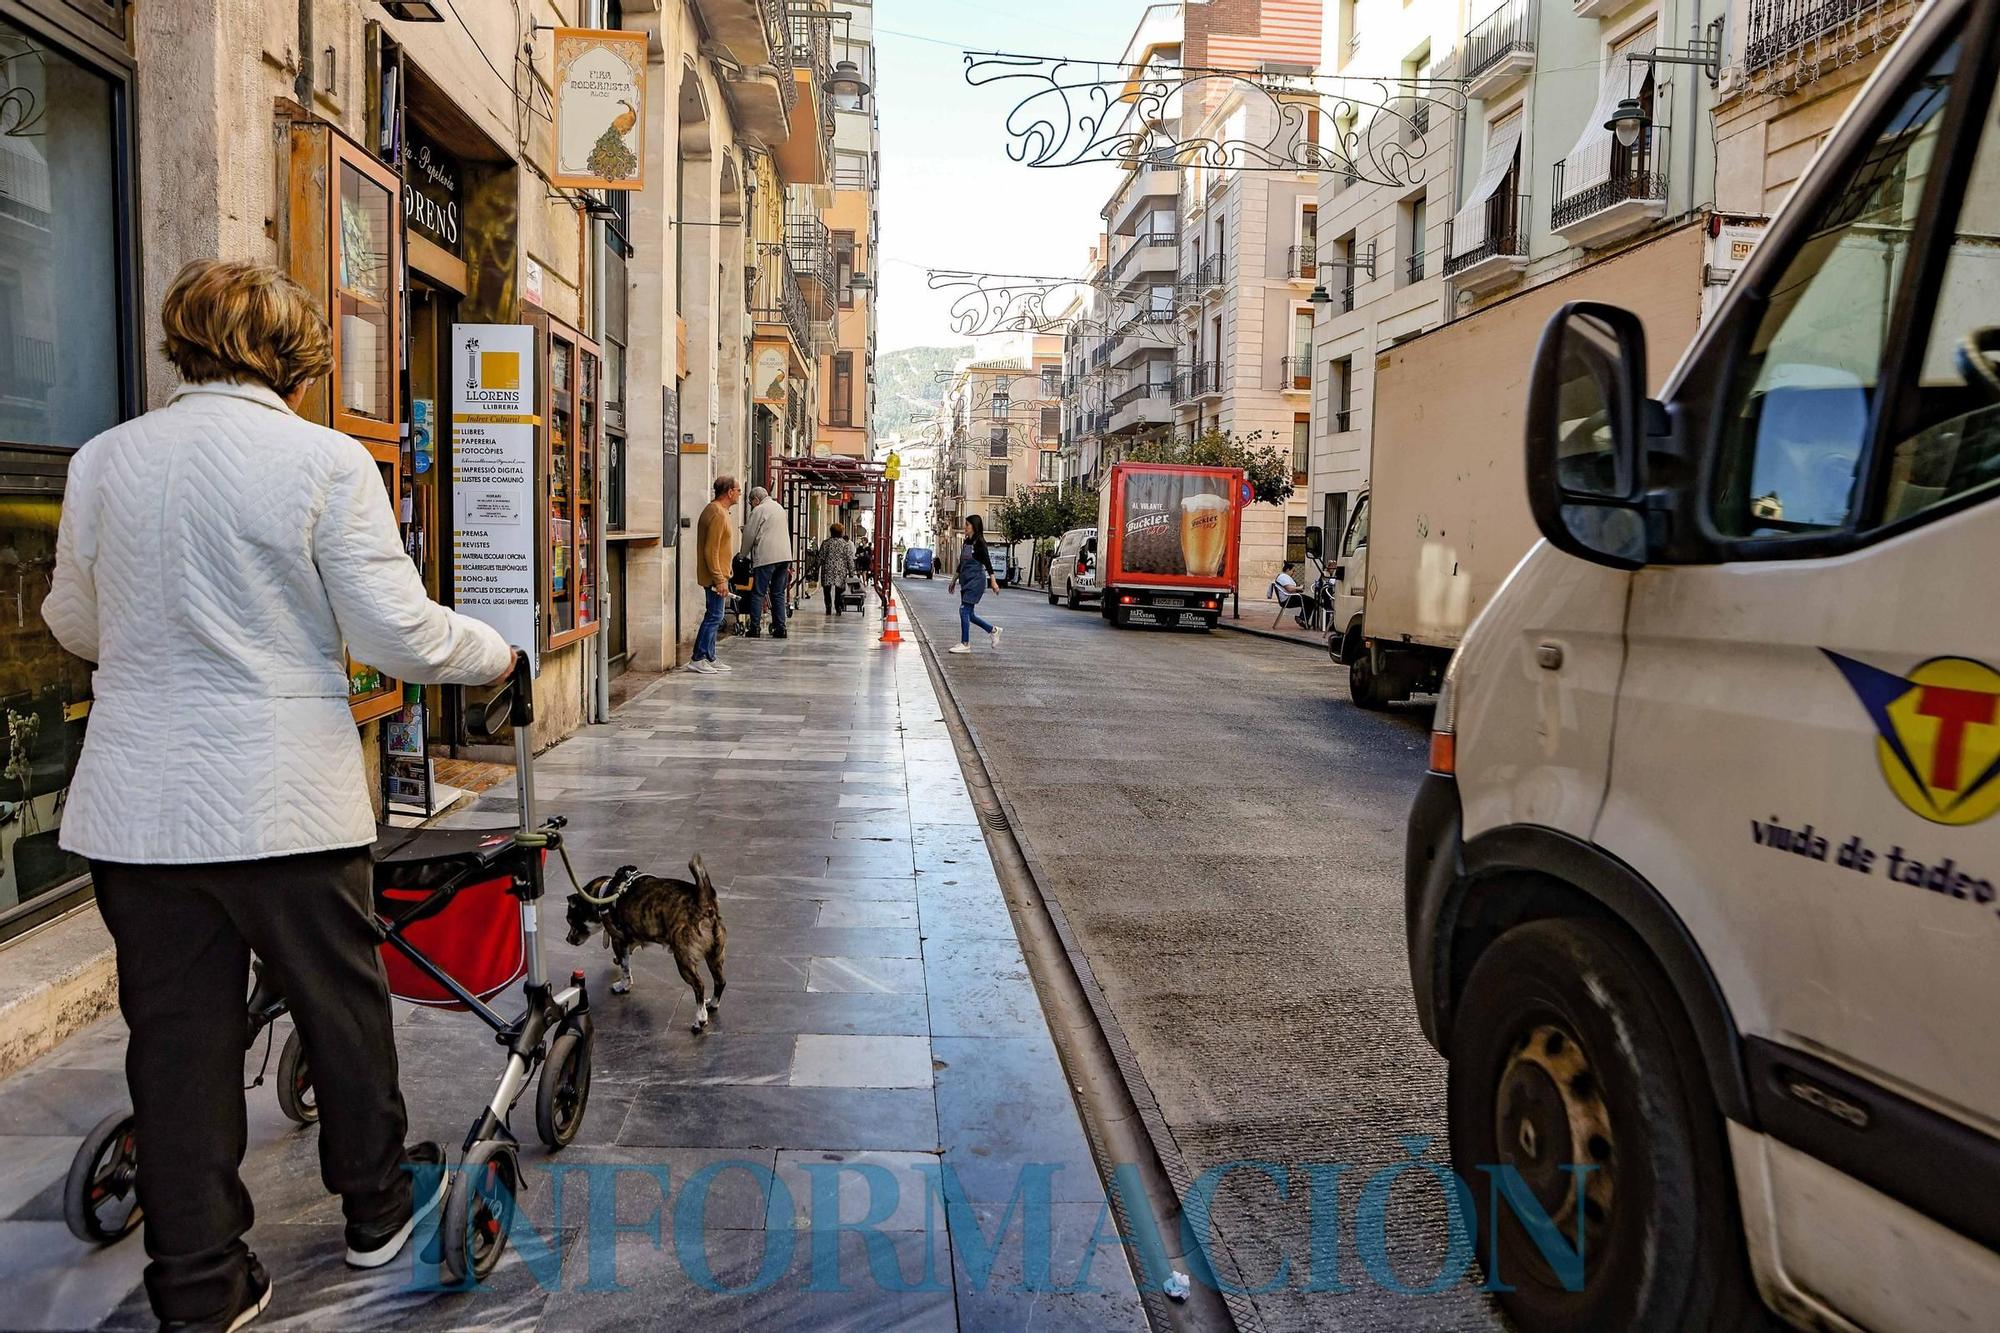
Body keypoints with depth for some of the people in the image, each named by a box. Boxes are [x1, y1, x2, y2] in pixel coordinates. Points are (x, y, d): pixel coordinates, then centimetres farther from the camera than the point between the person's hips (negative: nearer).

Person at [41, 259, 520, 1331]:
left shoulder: (103, 459, 4)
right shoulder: (325, 461, -10)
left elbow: (74, 624, 17)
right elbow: (397, 635, -12)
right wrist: (493, 655, 6)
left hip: (134, 806, 4)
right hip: (284, 801, -3)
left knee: (176, 1039, 12)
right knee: (342, 1003, 16)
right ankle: (376, 1209, 36)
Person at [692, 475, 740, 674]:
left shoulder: (716, 510, 15)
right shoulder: (718, 514, -17)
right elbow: (711, 551, -22)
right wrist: (719, 580, -22)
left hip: (717, 575, 11)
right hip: (715, 576, -11)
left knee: (714, 617, 13)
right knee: (714, 617, -8)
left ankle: (709, 659, 18)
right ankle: (697, 660, -5)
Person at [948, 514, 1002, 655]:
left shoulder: (979, 542, -10)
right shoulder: (965, 542, 13)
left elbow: (987, 562, -11)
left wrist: (993, 581, -14)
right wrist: (954, 579, 23)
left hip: (976, 580, -8)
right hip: (966, 581, 8)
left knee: (964, 610, -10)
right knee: (969, 614, 8)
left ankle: (965, 644, -4)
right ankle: (993, 630, 23)